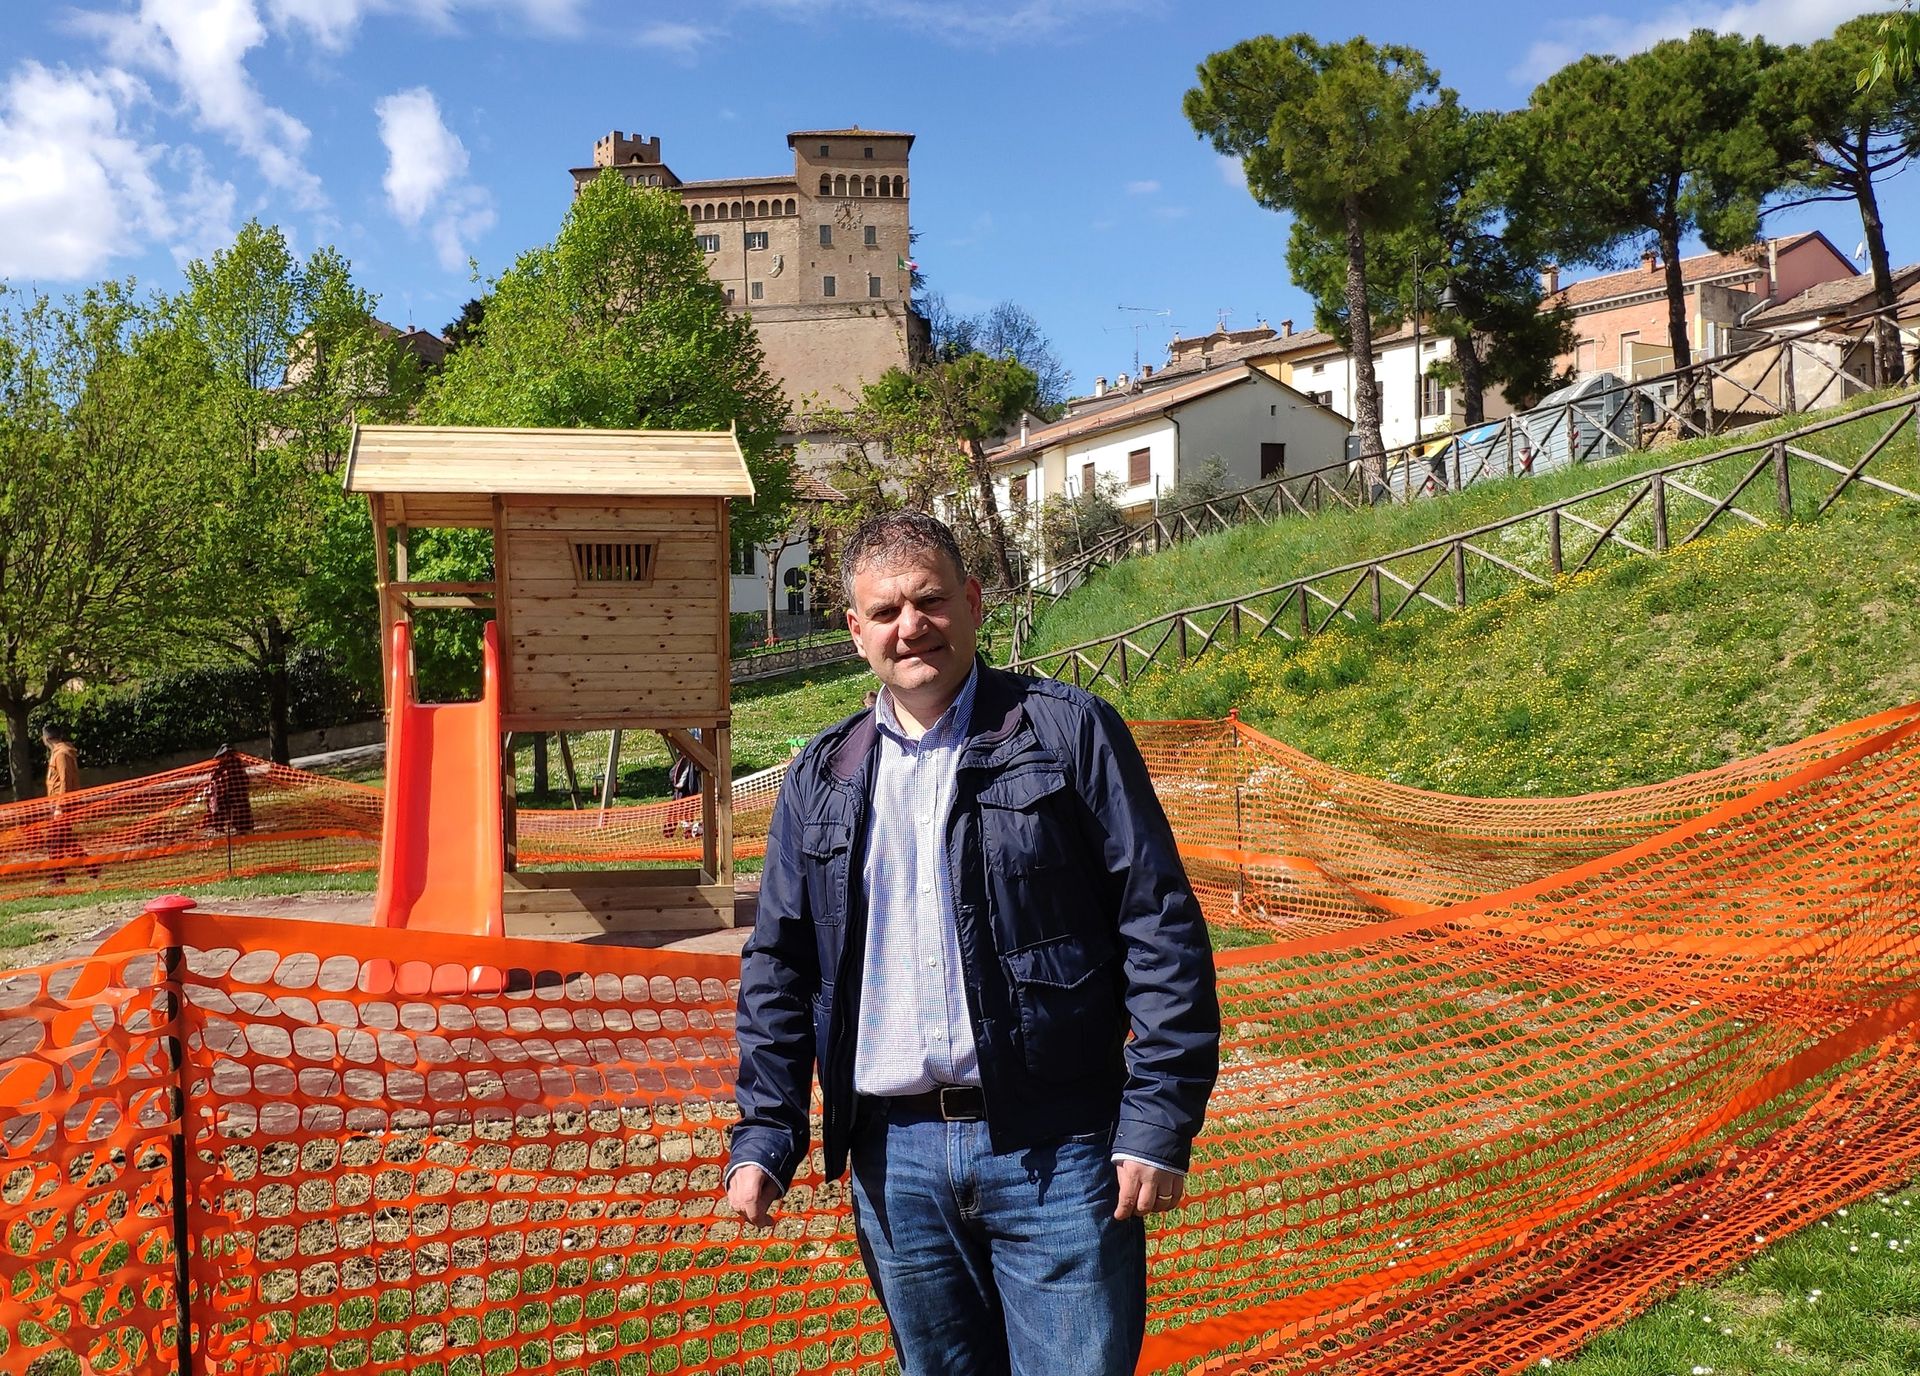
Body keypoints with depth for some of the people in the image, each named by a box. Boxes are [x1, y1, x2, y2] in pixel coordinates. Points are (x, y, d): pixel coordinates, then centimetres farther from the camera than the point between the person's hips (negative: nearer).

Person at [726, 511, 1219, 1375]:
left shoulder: (1068, 734, -2)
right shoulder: (819, 780, 10)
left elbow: (1161, 928, -5)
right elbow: (778, 967, 13)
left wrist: (1160, 1123, -11)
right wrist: (765, 1136, 3)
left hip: (1054, 1151, -3)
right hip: (894, 1159, 4)